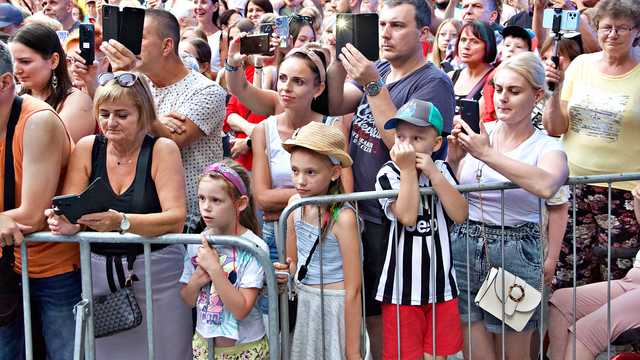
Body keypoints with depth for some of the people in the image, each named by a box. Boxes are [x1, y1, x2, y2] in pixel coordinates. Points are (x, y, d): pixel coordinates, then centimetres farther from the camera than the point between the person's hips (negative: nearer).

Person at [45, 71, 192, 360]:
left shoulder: (162, 150, -7)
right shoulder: (87, 148, 2)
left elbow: (175, 219, -17)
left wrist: (121, 222, -32)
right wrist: (65, 223, -24)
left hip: (157, 273, -3)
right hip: (98, 272, 3)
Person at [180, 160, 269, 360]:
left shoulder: (254, 248, -18)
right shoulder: (196, 244, -3)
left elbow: (241, 310, -21)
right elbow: (188, 300, 5)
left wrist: (214, 269, -26)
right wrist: (197, 279, -14)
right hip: (203, 343, 4)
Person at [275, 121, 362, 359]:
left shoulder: (342, 217, -20)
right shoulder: (295, 203, -3)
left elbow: (353, 289, -17)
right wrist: (286, 271, -13)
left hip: (336, 306, -6)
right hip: (304, 303, 6)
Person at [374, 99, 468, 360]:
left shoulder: (441, 170, 6)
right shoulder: (388, 174, -7)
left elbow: (460, 215, -7)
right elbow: (407, 216, -22)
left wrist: (434, 174, -13)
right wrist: (408, 170, -18)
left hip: (441, 285, 4)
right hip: (403, 287, -4)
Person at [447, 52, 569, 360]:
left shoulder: (547, 148, -4)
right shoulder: (475, 136, 4)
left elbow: (546, 185, -28)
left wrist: (487, 154, -26)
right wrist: (453, 160, -11)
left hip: (515, 254, -2)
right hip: (464, 249, 2)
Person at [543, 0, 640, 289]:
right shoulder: (581, 64, 5)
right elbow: (555, 129, 7)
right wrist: (555, 91, -7)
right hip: (572, 188, 3)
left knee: (615, 282, 1)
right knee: (565, 281, 6)